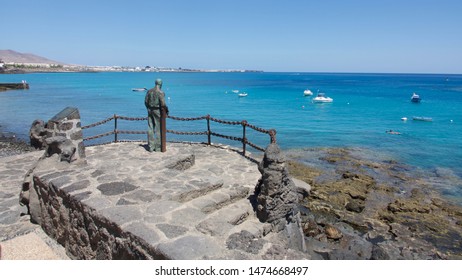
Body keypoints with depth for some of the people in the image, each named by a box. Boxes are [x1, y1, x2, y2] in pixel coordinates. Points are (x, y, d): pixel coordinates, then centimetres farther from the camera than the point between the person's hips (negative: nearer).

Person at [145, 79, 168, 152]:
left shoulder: (149, 91, 6)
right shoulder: (160, 92, -13)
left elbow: (146, 101, 9)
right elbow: (163, 104, -18)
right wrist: (167, 110, -1)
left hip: (150, 110, 6)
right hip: (157, 111, -6)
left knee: (150, 128, 8)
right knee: (158, 129, 2)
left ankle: (151, 147, 10)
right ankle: (158, 147, 5)